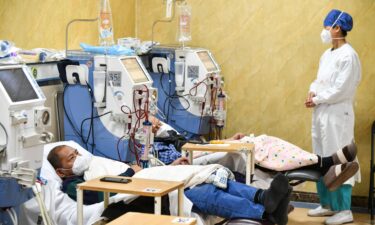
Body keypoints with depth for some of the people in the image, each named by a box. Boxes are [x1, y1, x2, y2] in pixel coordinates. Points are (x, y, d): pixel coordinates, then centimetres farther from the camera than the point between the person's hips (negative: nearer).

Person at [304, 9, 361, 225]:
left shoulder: (348, 55, -13)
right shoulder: (327, 54, 14)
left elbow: (340, 90, -18)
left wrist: (317, 100, -11)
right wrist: (312, 92, -1)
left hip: (337, 115, -9)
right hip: (322, 113, 9)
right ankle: (328, 204, 23)